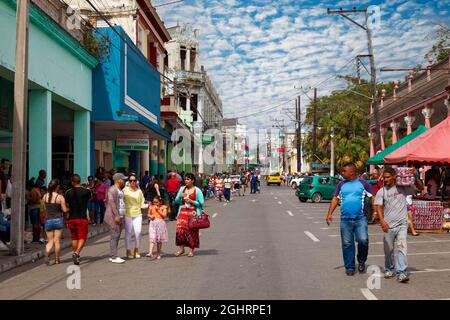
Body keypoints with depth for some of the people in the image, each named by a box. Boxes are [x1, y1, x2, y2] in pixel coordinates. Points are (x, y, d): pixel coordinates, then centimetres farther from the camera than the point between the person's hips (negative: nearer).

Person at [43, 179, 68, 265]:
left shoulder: (45, 196, -1)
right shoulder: (60, 197, -12)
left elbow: (46, 208, 10)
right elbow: (65, 210, -11)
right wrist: (69, 207, 9)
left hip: (48, 220, 3)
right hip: (58, 219, -3)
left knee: (50, 241, 11)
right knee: (57, 241, 7)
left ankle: (47, 253, -18)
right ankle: (57, 259, 16)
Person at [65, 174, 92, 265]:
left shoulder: (68, 192, -1)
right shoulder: (86, 191, -4)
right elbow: (91, 197, 19)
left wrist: (66, 219, 12)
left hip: (71, 218, 3)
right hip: (82, 218, -3)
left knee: (74, 238, 15)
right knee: (82, 238, -1)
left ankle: (76, 255, 23)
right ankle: (77, 253, -22)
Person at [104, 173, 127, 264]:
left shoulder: (120, 190, 20)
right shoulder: (112, 189, -10)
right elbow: (111, 202, -18)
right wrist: (116, 216, -22)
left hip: (120, 217, 9)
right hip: (113, 217, -9)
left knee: (117, 237, 9)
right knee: (114, 236, -9)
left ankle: (113, 256, 14)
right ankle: (114, 257, -7)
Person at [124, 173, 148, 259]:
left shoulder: (139, 191, 8)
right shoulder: (125, 190, 2)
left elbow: (142, 204, 8)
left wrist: (148, 205, -8)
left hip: (137, 214, 1)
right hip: (127, 214, -1)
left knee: (138, 232, -7)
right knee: (128, 232, -1)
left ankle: (137, 250, 11)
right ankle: (128, 251, 14)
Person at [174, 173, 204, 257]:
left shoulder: (197, 190, -1)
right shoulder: (182, 189, 12)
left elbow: (202, 203, -3)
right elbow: (176, 201, 16)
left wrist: (191, 201, -13)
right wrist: (180, 196, -5)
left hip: (193, 213, -3)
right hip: (183, 212, 3)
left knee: (192, 231, 0)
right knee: (180, 229, -9)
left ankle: (191, 250, 10)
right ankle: (181, 249, 4)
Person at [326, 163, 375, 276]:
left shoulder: (363, 184, 4)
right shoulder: (341, 185, 12)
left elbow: (372, 197, 2)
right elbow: (335, 199, 11)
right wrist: (330, 214, 1)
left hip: (360, 218, -3)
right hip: (345, 219, 3)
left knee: (363, 240, -16)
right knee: (347, 244, 5)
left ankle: (361, 261, 10)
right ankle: (349, 267, 17)